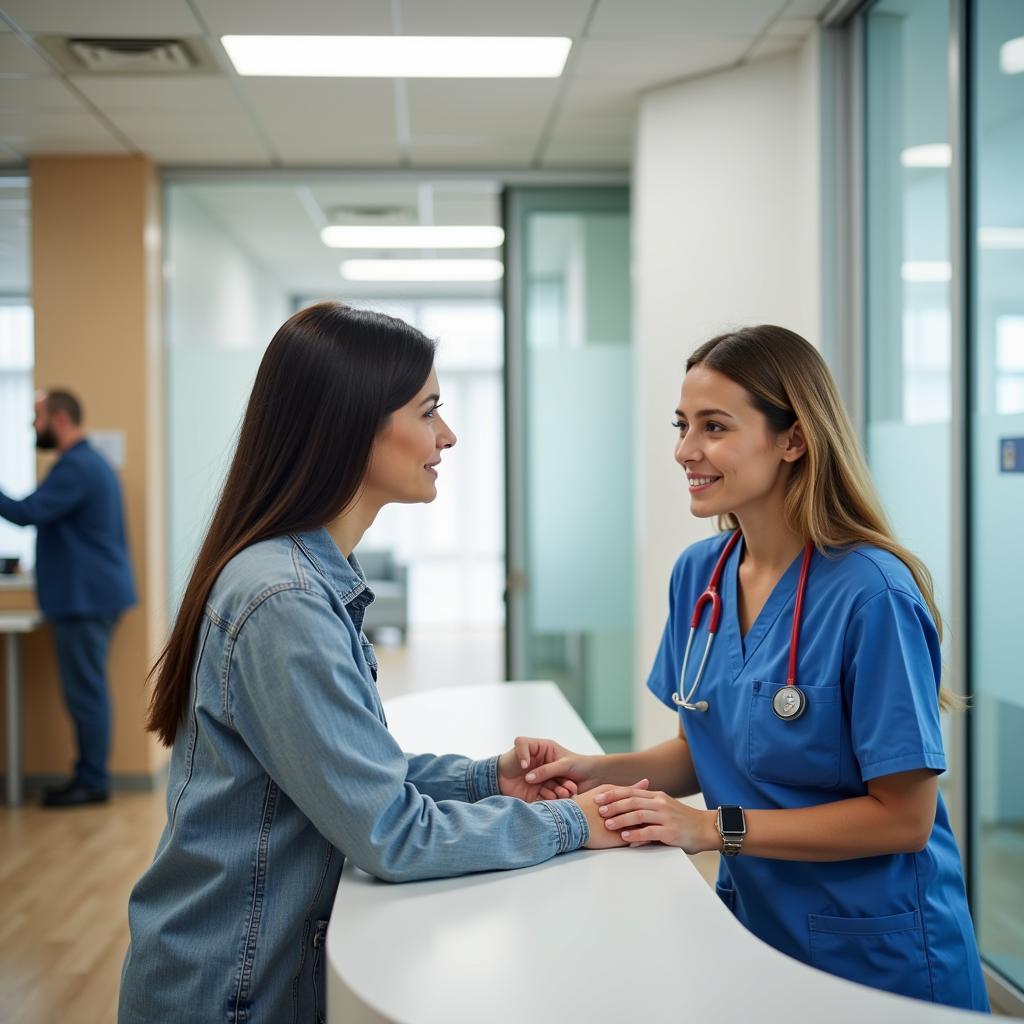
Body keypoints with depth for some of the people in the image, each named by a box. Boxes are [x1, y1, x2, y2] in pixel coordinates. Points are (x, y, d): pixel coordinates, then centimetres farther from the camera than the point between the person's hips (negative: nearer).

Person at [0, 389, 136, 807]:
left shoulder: (76, 467, -17)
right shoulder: (89, 461, 18)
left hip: (83, 599, -10)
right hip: (93, 594, 10)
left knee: (85, 690, -5)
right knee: (87, 689, 13)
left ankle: (91, 781, 1)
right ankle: (88, 776, 18)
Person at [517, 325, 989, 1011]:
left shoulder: (871, 594, -24)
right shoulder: (699, 573, -3)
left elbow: (903, 817, -20)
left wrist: (716, 827, -24)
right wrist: (600, 772, -9)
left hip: (874, 954, -6)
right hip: (754, 925, 6)